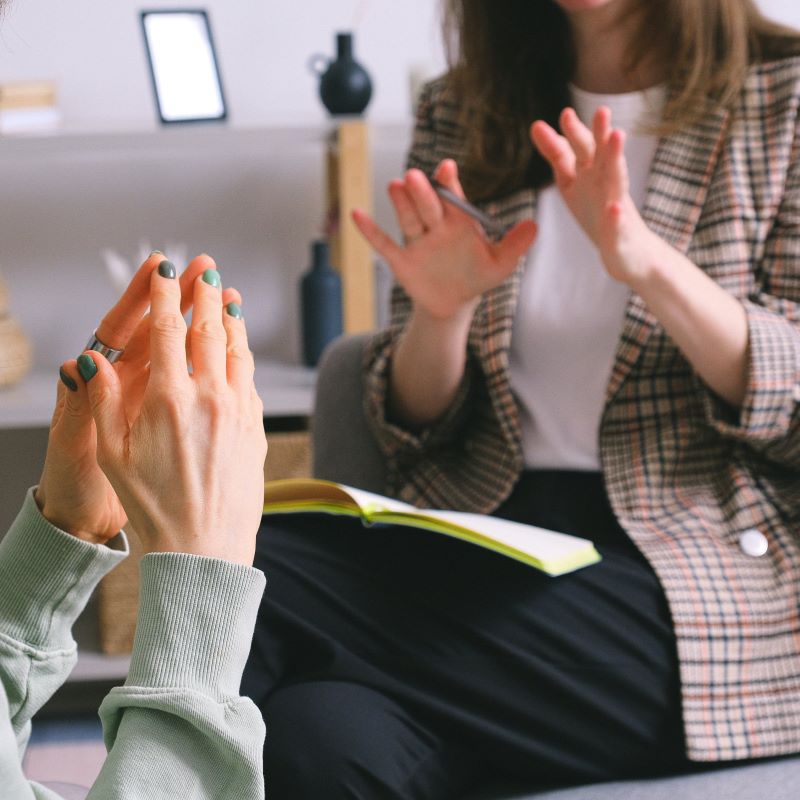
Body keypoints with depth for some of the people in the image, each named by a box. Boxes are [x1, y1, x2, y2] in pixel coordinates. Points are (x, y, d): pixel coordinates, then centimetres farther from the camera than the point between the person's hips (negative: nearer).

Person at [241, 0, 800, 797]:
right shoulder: (460, 114, 15)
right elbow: (415, 425, 15)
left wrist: (650, 264, -20)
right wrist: (440, 311, -7)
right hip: (481, 536, 4)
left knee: (258, 592, -27)